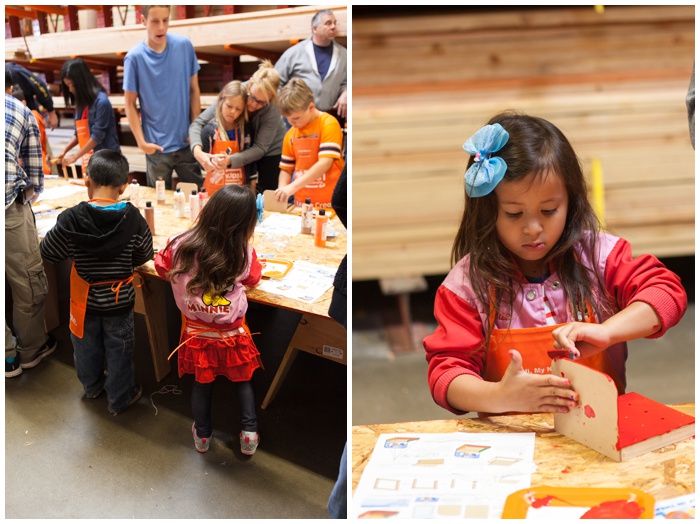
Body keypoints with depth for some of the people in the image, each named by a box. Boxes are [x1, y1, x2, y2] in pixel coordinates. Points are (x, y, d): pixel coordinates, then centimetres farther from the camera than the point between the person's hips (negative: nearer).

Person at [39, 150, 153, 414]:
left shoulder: (70, 219, -23)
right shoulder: (133, 219, -23)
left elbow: (48, 252, -10)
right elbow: (144, 255, -9)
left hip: (85, 297, 1)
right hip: (119, 300, -1)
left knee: (86, 344, 26)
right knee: (118, 350, 17)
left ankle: (92, 384, 48)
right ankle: (119, 398, 33)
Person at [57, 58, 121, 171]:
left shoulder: (101, 101, -13)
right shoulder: (81, 103, 11)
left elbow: (97, 136, -15)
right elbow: (79, 133, 17)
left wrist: (75, 156, -11)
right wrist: (64, 151, 4)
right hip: (89, 160, 7)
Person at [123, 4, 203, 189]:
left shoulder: (184, 46, -3)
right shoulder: (135, 57, -9)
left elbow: (194, 90, 5)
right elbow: (130, 104, -3)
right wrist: (141, 142, -8)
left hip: (186, 141, 2)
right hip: (157, 146, -2)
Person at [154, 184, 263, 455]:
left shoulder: (181, 245, -19)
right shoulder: (244, 253, -22)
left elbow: (162, 268, 1)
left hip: (197, 331, 2)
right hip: (232, 333, -1)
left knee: (202, 382, 22)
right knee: (243, 380, 22)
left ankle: (202, 435, 38)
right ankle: (249, 433, 27)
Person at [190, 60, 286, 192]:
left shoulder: (273, 108, -30)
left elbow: (260, 148, -29)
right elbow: (198, 123, -23)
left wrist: (229, 160, -43)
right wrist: (197, 151, -41)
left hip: (271, 152, -2)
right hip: (243, 149, 2)